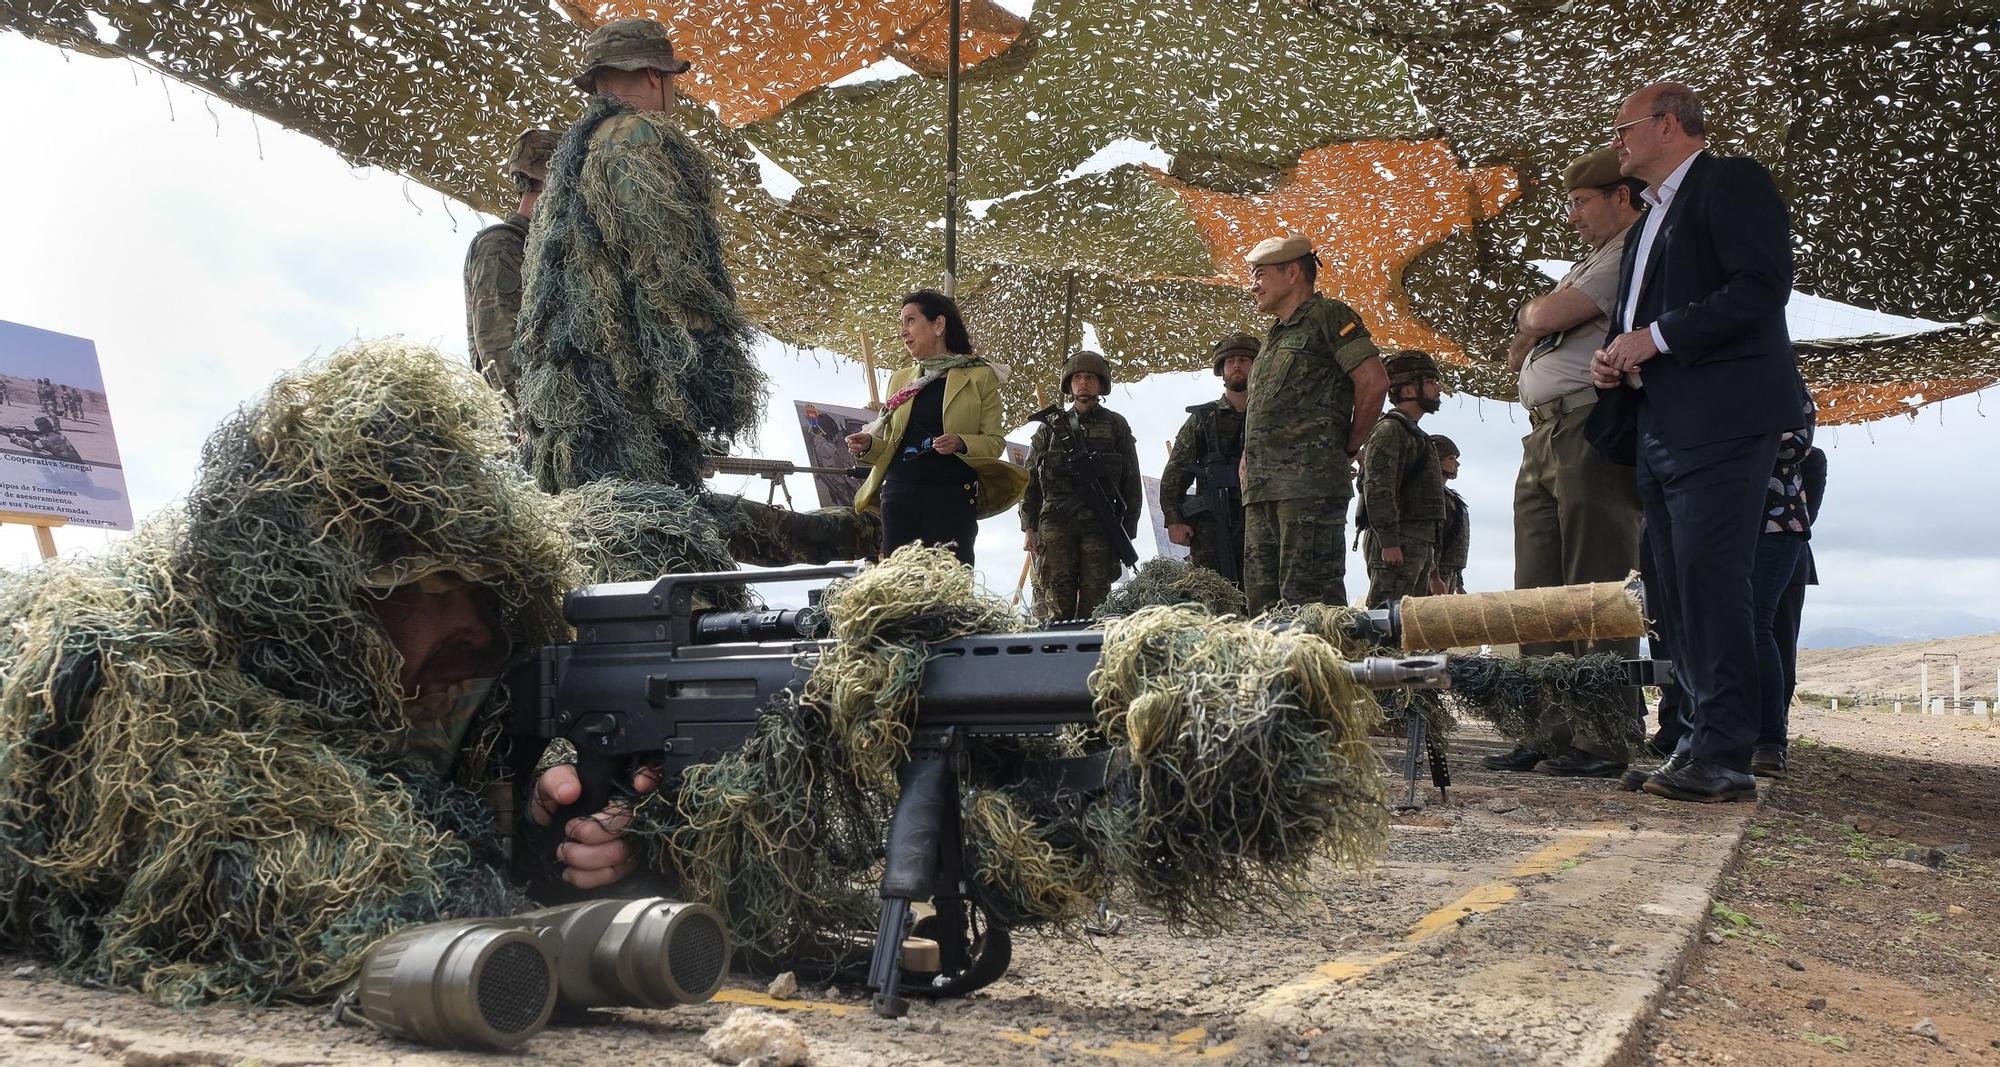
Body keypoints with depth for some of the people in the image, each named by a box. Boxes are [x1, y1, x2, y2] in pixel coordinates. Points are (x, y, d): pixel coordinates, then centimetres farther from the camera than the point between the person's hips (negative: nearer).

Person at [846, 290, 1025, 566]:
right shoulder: (900, 380, 20)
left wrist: (961, 443, -17)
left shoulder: (980, 377, 5)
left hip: (952, 494, -4)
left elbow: (995, 441, 2)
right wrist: (869, 445, 1)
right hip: (900, 493, 4)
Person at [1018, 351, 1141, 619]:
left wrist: (1129, 528, 4)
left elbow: (1131, 481, 11)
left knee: (1095, 596, -4)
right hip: (1056, 522, 0)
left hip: (1100, 523, 0)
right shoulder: (1050, 428, 15)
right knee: (1056, 597, -8)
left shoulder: (1116, 426, 13)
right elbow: (1030, 479, 13)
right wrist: (1029, 526, 5)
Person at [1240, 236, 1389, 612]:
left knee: (1308, 599, -13)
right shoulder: (1275, 335, 26)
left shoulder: (1327, 316, 1)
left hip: (1310, 483, -9)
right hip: (1263, 489, 9)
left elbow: (1374, 382, -10)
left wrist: (1348, 449, -3)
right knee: (1263, 600, 7)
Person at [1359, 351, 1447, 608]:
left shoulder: (1414, 433, 26)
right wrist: (1389, 542, -24)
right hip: (1396, 543, -10)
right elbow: (1377, 490, -17)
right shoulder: (1389, 429, -6)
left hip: (1419, 545, 10)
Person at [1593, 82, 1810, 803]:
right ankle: (1700, 739, 13)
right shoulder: (1648, 225, 26)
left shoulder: (1732, 182, -2)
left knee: (1709, 580, -13)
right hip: (1659, 430, 10)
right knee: (1678, 593, 8)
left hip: (1721, 420, -9)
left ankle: (1724, 759, -11)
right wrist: (1612, 358, 8)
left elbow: (1763, 286, -15)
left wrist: (1655, 337, -15)